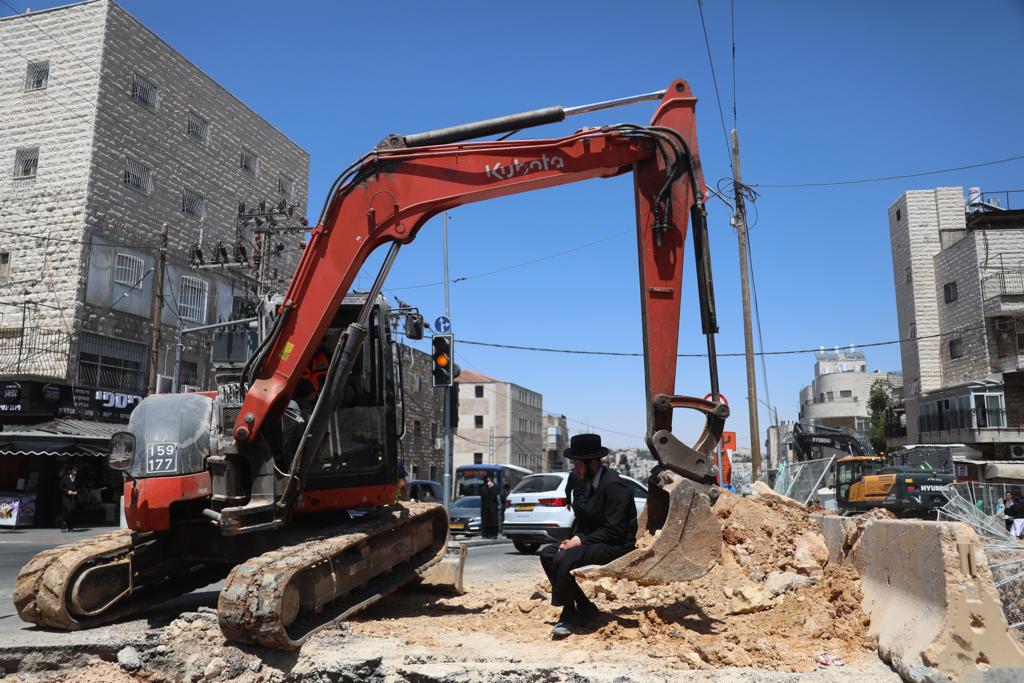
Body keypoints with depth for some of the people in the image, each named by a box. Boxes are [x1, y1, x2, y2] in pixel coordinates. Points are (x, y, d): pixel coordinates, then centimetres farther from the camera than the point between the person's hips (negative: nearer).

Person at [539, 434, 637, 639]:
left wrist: (581, 541, -19)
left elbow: (614, 531, -21)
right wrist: (575, 538, -3)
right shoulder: (582, 481, 6)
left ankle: (569, 614, -5)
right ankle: (584, 608, 1)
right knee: (548, 553, -5)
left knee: (564, 559, -27)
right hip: (590, 541, 9)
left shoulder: (614, 485, -20)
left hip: (616, 547, -9)